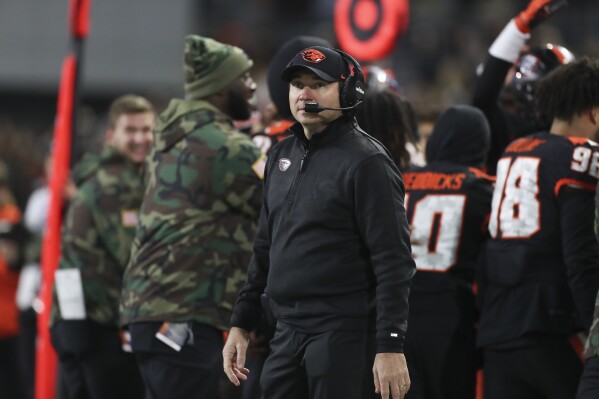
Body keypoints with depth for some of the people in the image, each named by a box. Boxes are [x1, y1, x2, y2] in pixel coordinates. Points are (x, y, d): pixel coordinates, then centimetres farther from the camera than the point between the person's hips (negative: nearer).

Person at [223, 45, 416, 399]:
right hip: (288, 333, 7)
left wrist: (391, 347, -20)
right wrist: (241, 324, 18)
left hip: (344, 334, -7)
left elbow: (393, 263, -14)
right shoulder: (282, 156, 14)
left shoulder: (366, 163, -10)